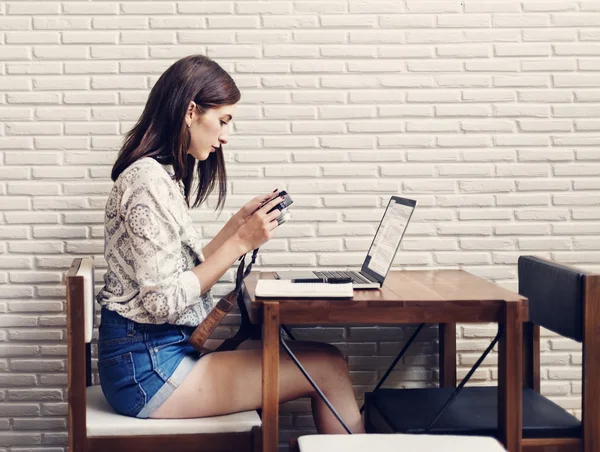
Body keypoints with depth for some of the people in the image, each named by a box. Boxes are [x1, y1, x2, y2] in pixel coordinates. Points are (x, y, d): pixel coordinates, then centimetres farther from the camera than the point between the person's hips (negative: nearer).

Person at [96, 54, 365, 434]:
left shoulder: (164, 175, 12)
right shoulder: (148, 181, -17)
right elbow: (163, 302, -21)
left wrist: (239, 222, 8)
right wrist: (241, 243, -16)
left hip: (166, 350, 9)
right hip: (147, 368, -9)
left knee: (318, 359, 5)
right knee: (328, 367, -8)